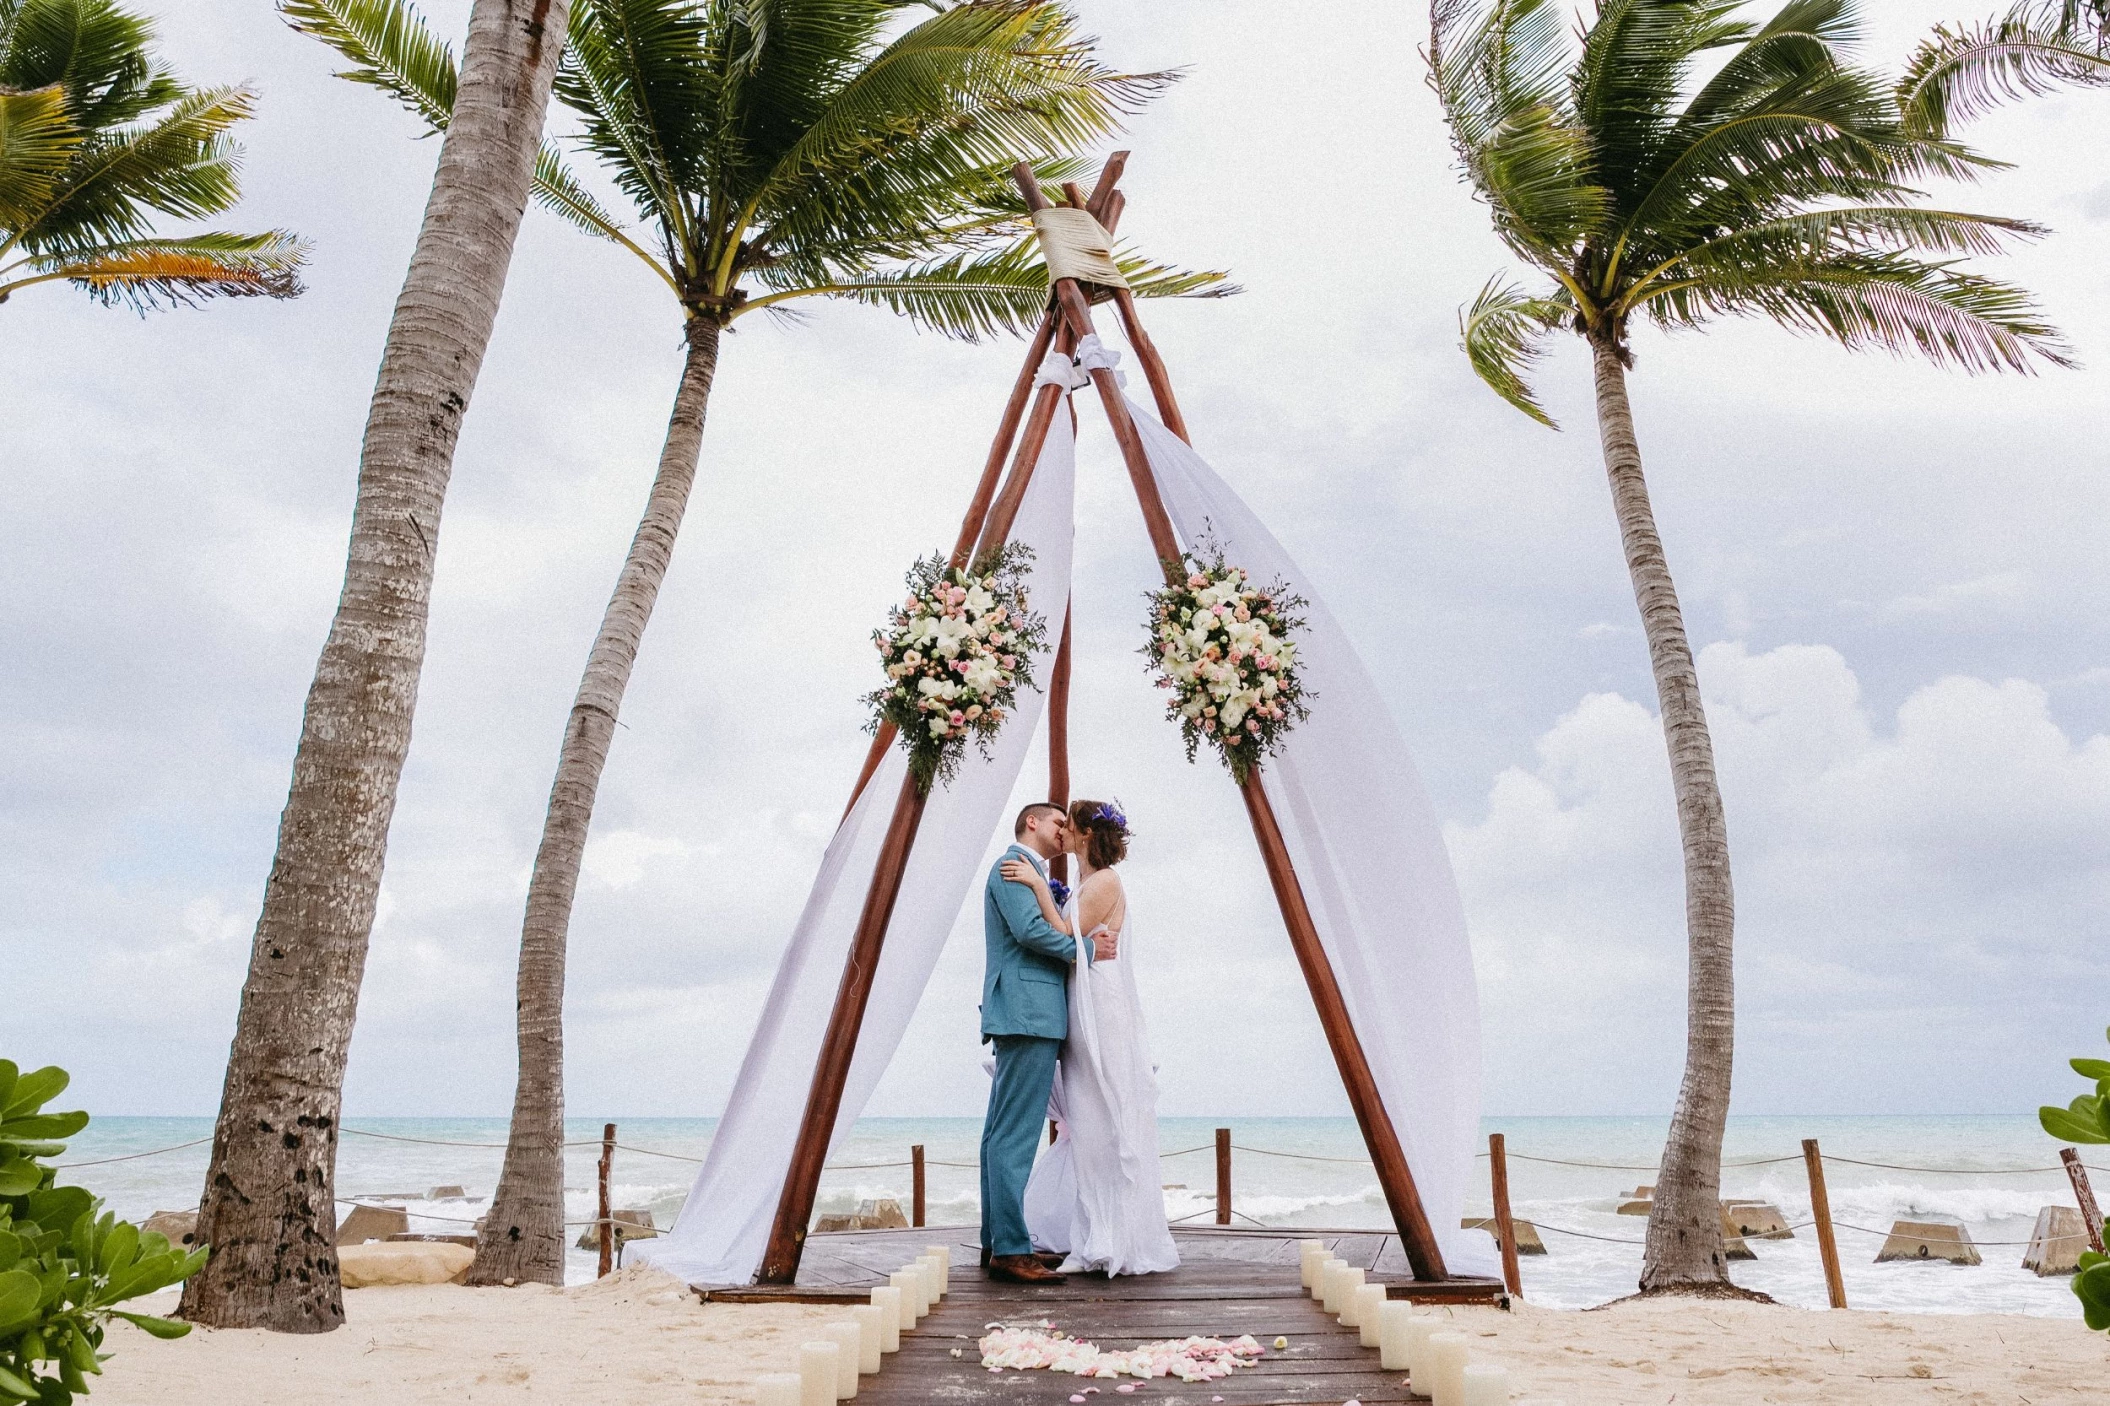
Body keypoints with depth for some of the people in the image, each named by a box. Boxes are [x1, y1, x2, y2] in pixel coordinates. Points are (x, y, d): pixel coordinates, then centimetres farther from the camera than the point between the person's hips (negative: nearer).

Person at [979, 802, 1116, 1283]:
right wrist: (1088, 949, -8)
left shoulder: (1026, 871, 26)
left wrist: (1089, 941, 7)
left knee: (1003, 1133, 11)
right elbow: (1030, 929, -18)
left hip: (1022, 1014, 11)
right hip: (1028, 1012, -11)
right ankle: (1011, 1249, -10)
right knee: (1015, 1135, -11)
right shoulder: (1013, 864, -6)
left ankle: (995, 1243, 16)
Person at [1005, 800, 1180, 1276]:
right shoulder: (1086, 885, 17)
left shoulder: (1104, 882, -10)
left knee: (1107, 1126, -4)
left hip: (1103, 1019, -10)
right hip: (1083, 1021, 10)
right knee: (1088, 1129, 11)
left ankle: (1121, 1243, 3)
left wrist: (1039, 886, -19)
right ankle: (1099, 1243, 18)